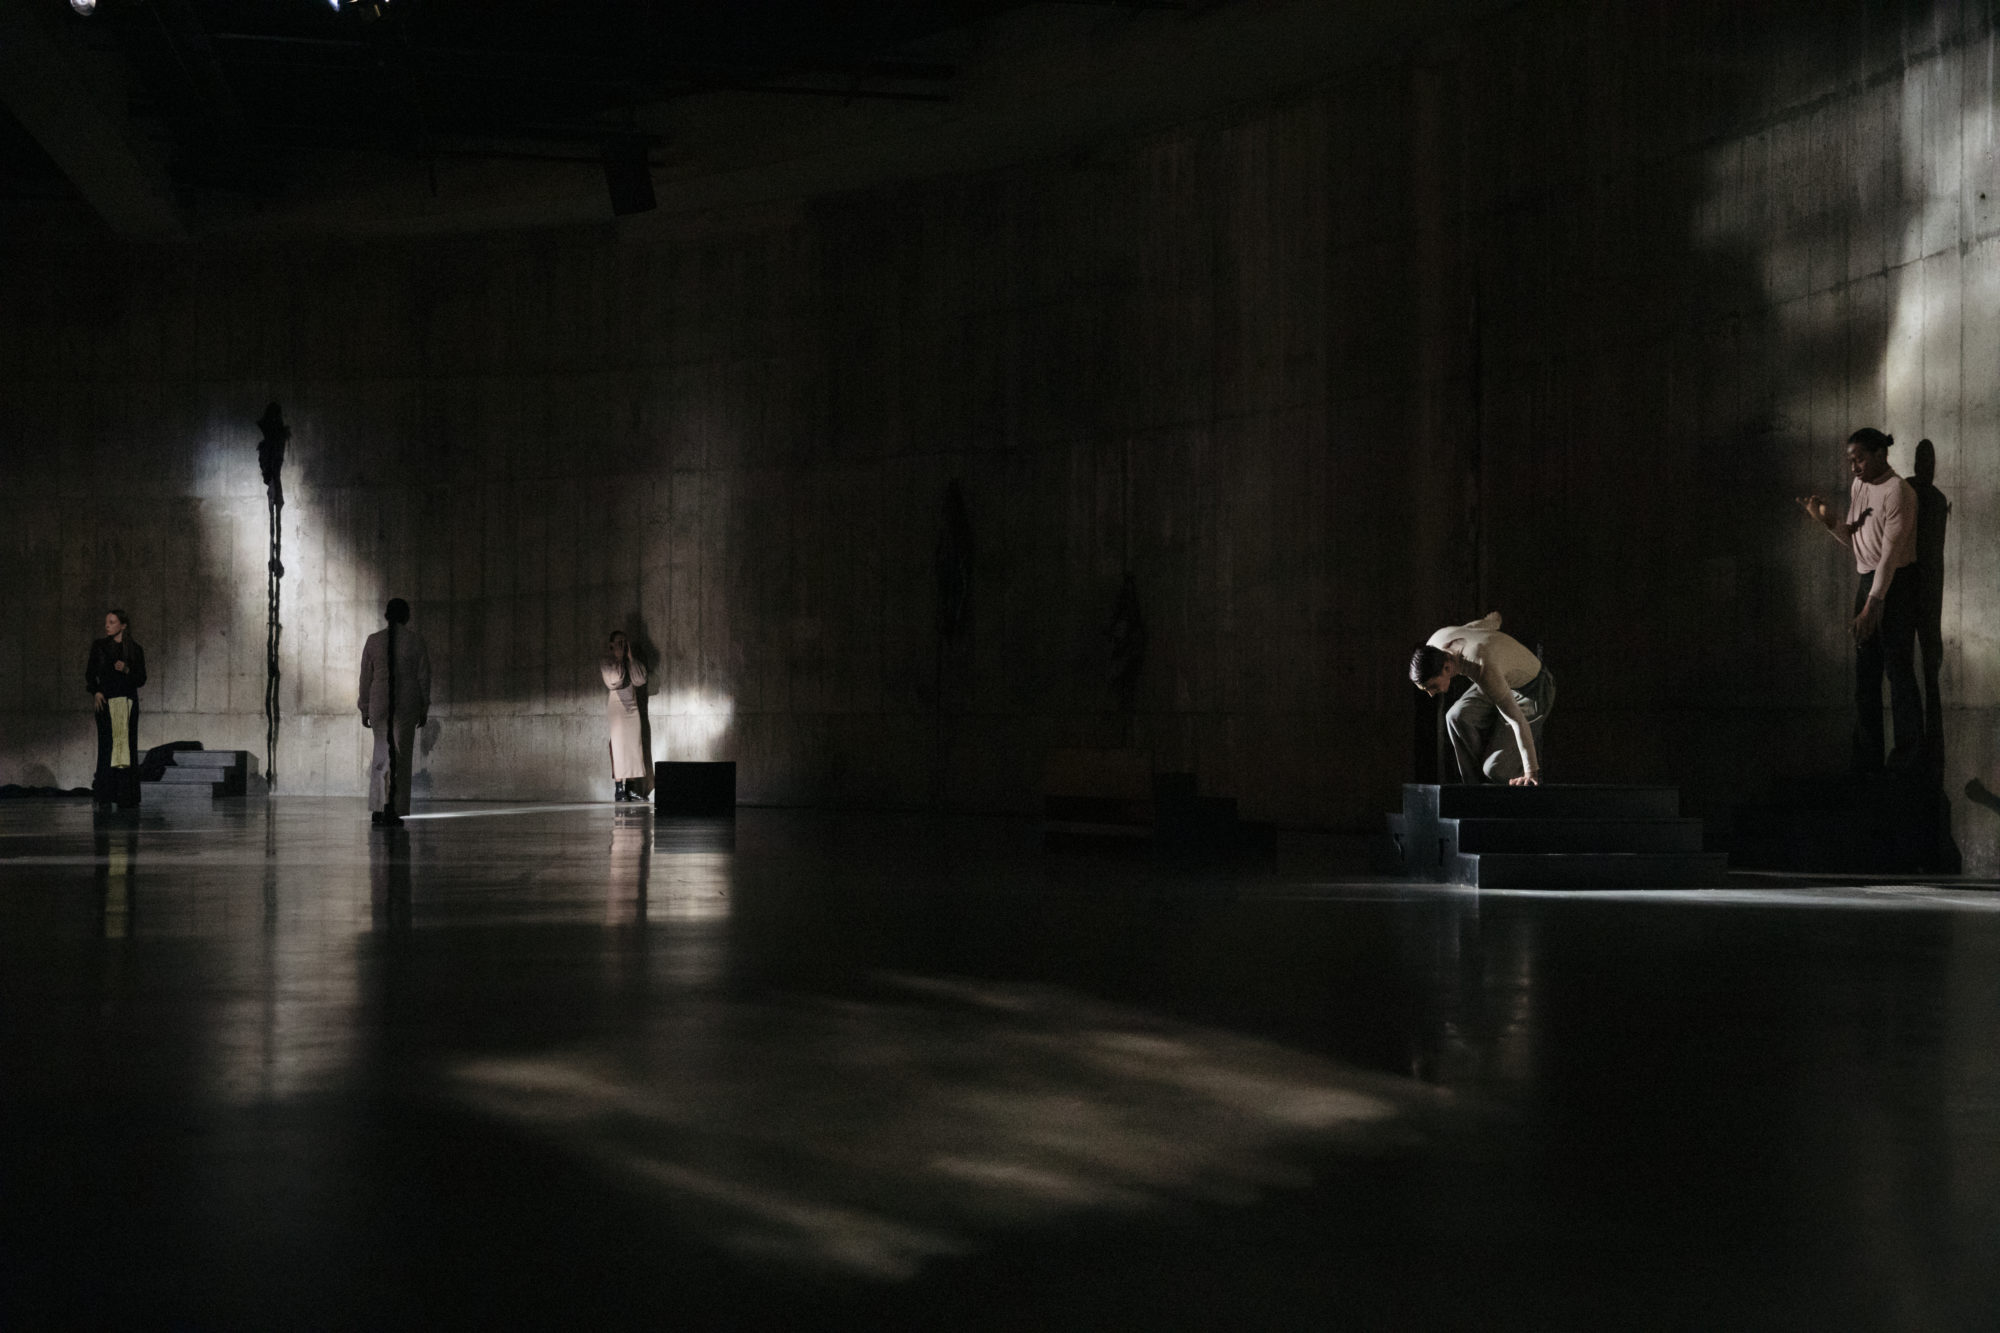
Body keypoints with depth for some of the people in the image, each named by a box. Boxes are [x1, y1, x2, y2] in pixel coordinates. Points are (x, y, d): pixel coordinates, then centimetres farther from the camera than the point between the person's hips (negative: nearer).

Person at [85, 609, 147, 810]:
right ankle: (106, 793, -9)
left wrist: (127, 670, -11)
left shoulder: (135, 649, 8)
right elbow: (90, 673, 8)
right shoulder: (99, 646, 9)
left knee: (127, 745, -5)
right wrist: (95, 692, -9)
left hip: (128, 700, 0)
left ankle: (126, 797, -5)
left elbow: (141, 680, 7)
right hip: (106, 701, 0)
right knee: (107, 745, -9)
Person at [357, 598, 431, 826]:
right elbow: (423, 676, -2)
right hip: (408, 702, -2)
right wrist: (424, 708, 5)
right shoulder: (416, 640, -3)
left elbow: (366, 677, 4)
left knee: (382, 753, 14)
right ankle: (393, 809, -4)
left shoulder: (373, 640, 2)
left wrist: (364, 709, 10)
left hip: (379, 702, 2)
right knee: (400, 755, 1)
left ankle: (377, 808, 10)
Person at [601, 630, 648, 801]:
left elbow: (640, 680, 2)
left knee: (634, 747, 1)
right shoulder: (605, 663, -1)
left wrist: (630, 659, -1)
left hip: (632, 708, 5)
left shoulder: (631, 662, 15)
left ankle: (631, 788, 4)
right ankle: (619, 789, -8)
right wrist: (618, 660, -11)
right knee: (618, 747, -9)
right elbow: (613, 682, -14)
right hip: (615, 708, -5)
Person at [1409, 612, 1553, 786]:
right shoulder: (1436, 642, -20)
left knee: (1493, 768, -15)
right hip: (1505, 680, 8)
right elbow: (1493, 619, 0)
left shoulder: (1483, 670, -44)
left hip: (1532, 691, -8)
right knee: (1457, 716, -20)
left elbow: (1518, 720, -41)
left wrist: (1531, 772, -42)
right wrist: (1494, 616, 26)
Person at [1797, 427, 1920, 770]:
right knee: (1865, 671, 9)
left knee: (1898, 667, -4)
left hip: (1897, 583, -8)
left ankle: (1908, 753, 5)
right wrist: (1827, 521, -6)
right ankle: (1866, 757, 15)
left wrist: (1872, 606, -27)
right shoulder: (1857, 486, 9)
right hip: (1867, 580, 8)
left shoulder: (1898, 492, -17)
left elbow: (1890, 552, -22)